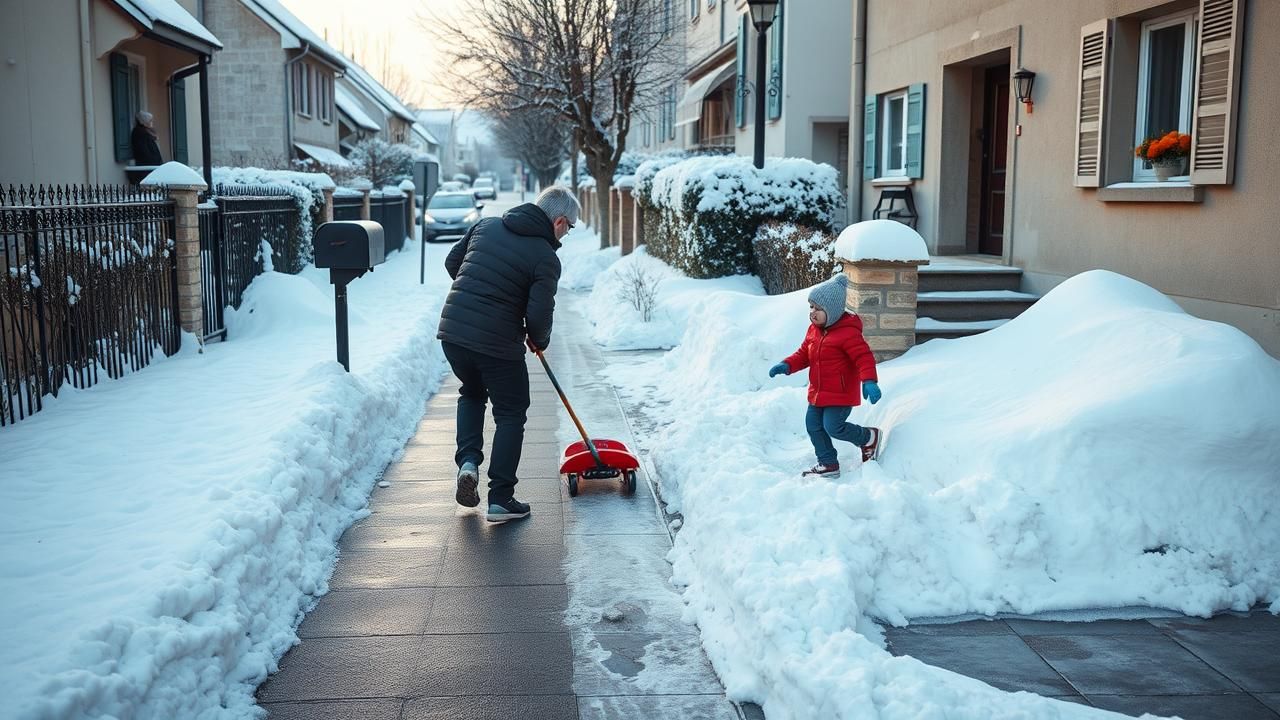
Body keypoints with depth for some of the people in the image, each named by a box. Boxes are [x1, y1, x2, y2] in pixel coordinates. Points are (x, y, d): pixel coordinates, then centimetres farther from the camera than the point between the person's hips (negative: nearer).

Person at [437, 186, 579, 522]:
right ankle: (500, 499, 12)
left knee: (471, 393, 31)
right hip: (497, 343, -5)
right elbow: (539, 315, -13)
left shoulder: (486, 225, 8)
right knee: (511, 414, 11)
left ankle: (468, 461, 13)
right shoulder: (546, 258, -9)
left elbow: (452, 262, 16)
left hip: (452, 330, 6)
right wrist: (540, 341, 8)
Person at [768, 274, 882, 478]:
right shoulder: (814, 329, 7)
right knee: (813, 425, 10)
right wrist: (787, 365, -3)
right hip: (818, 392, 9)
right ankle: (828, 464, 24)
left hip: (840, 394, -9)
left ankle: (869, 437, 16)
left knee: (833, 427, -11)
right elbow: (804, 354, 15)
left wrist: (869, 381, -37)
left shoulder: (848, 333, -19)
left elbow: (864, 356, -23)